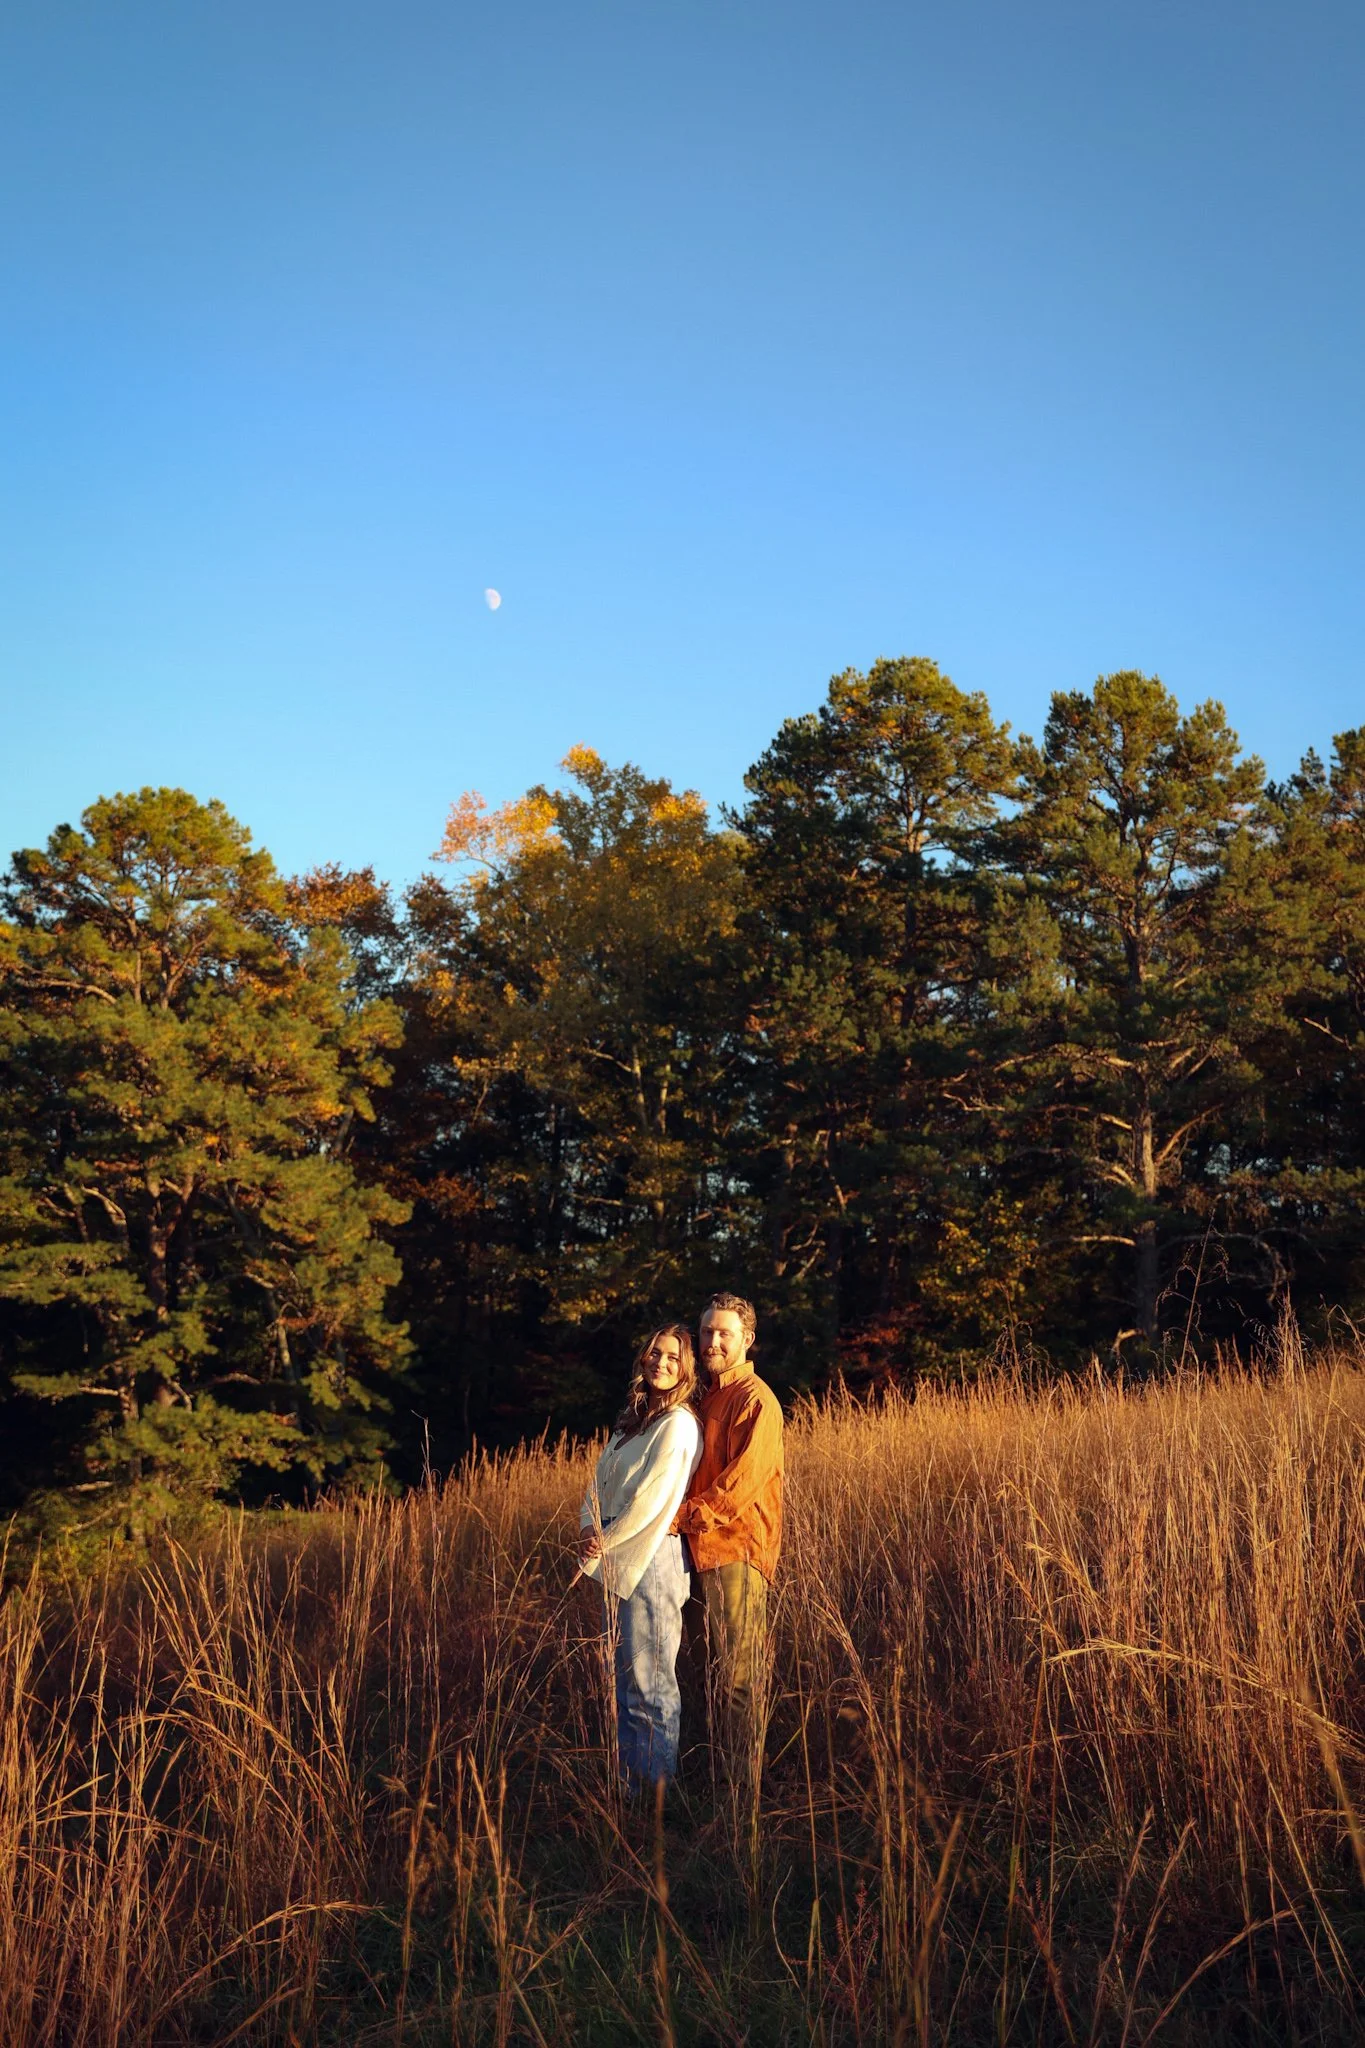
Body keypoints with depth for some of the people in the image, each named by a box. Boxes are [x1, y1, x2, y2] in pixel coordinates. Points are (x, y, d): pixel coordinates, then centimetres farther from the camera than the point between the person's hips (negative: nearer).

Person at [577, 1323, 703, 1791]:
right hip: (617, 1559, 9)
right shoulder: (633, 1419, 15)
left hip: (652, 1557, -9)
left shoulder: (678, 1424, -12)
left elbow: (649, 1498, -17)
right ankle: (630, 1780, 25)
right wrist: (589, 1528, -6)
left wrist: (604, 1541, -8)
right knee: (624, 1676, 15)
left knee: (649, 1680, -3)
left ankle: (659, 1788, 6)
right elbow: (601, 1480, 12)